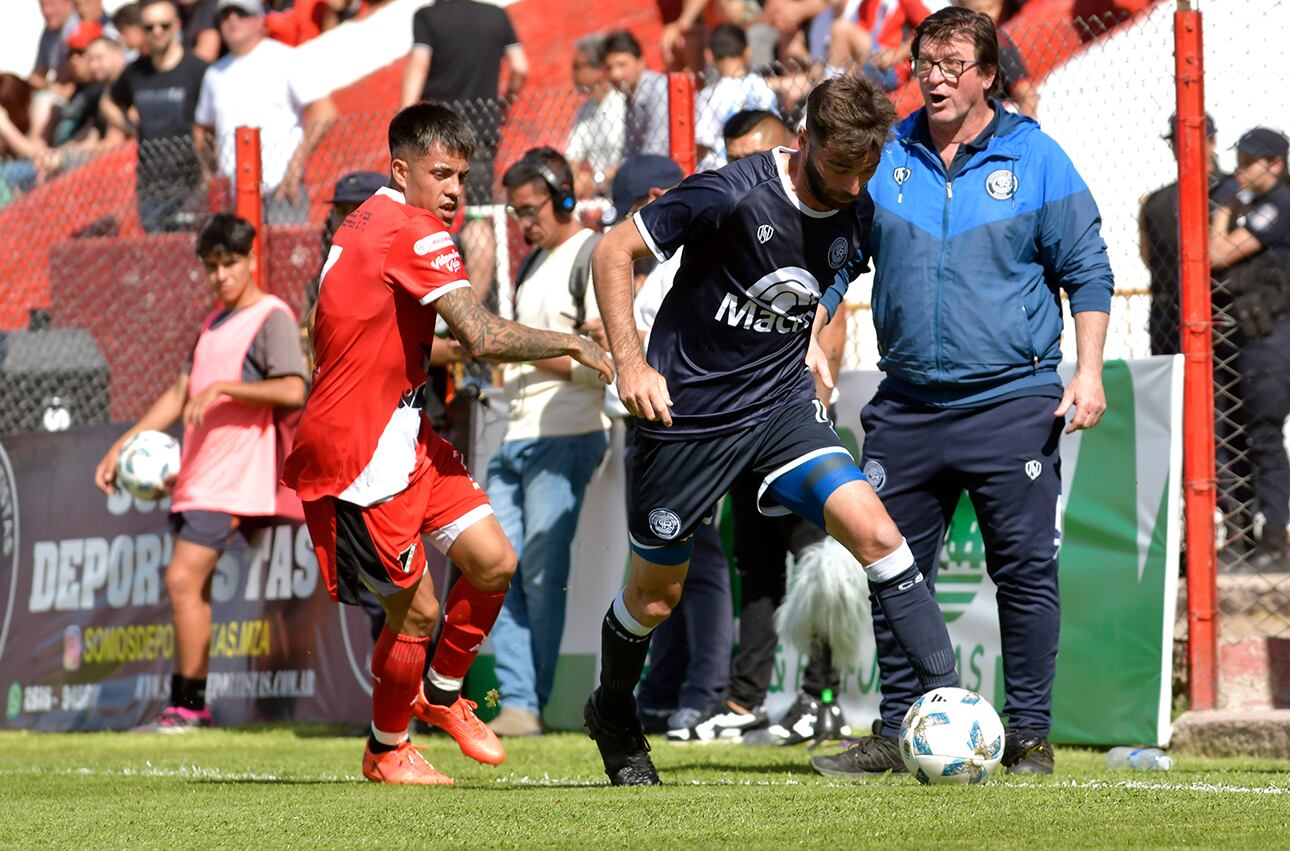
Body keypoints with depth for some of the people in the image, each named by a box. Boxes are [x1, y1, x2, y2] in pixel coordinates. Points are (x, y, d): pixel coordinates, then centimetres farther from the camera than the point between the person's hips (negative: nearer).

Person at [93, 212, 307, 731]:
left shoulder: (272, 317, -8)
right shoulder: (215, 321, 19)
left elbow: (292, 390, -20)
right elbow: (181, 393, 22)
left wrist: (221, 388, -22)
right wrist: (124, 443, 17)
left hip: (234, 478, -9)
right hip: (195, 475, 9)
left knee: (183, 579, -15)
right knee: (194, 587, 9)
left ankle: (185, 707, -12)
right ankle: (193, 708, 13)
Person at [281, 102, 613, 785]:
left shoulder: (368, 223, 14)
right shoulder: (416, 233, -18)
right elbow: (483, 337, -26)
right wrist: (571, 343, -14)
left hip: (403, 437, 10)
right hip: (359, 453, -10)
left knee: (493, 561, 5)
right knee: (417, 609, -2)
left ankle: (442, 693, 25)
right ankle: (386, 751, 18)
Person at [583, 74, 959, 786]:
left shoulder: (856, 214, -3)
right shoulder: (735, 195, -22)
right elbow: (614, 250, -15)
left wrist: (811, 336, 7)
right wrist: (630, 364, -20)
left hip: (782, 406, 4)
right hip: (685, 411, -4)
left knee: (874, 531, -17)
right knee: (655, 594, 10)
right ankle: (613, 715, 38)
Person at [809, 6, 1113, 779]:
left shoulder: (1036, 159, 0)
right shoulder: (883, 159, 7)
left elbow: (1087, 271, 3)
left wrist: (1089, 371, -6)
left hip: (1013, 402, -3)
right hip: (908, 406, 3)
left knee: (1027, 570, -2)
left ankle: (1029, 736, 4)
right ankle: (897, 733, 13)